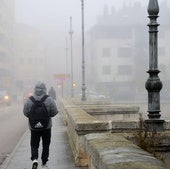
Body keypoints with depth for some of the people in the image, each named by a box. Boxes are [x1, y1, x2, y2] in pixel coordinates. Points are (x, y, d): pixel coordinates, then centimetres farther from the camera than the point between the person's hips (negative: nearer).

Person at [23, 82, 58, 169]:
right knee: (46, 145, 14)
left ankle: (34, 159, -15)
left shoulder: (29, 100, -9)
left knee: (34, 145, 9)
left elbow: (26, 113, -5)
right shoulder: (49, 100, -10)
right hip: (47, 126, 0)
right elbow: (54, 112, -9)